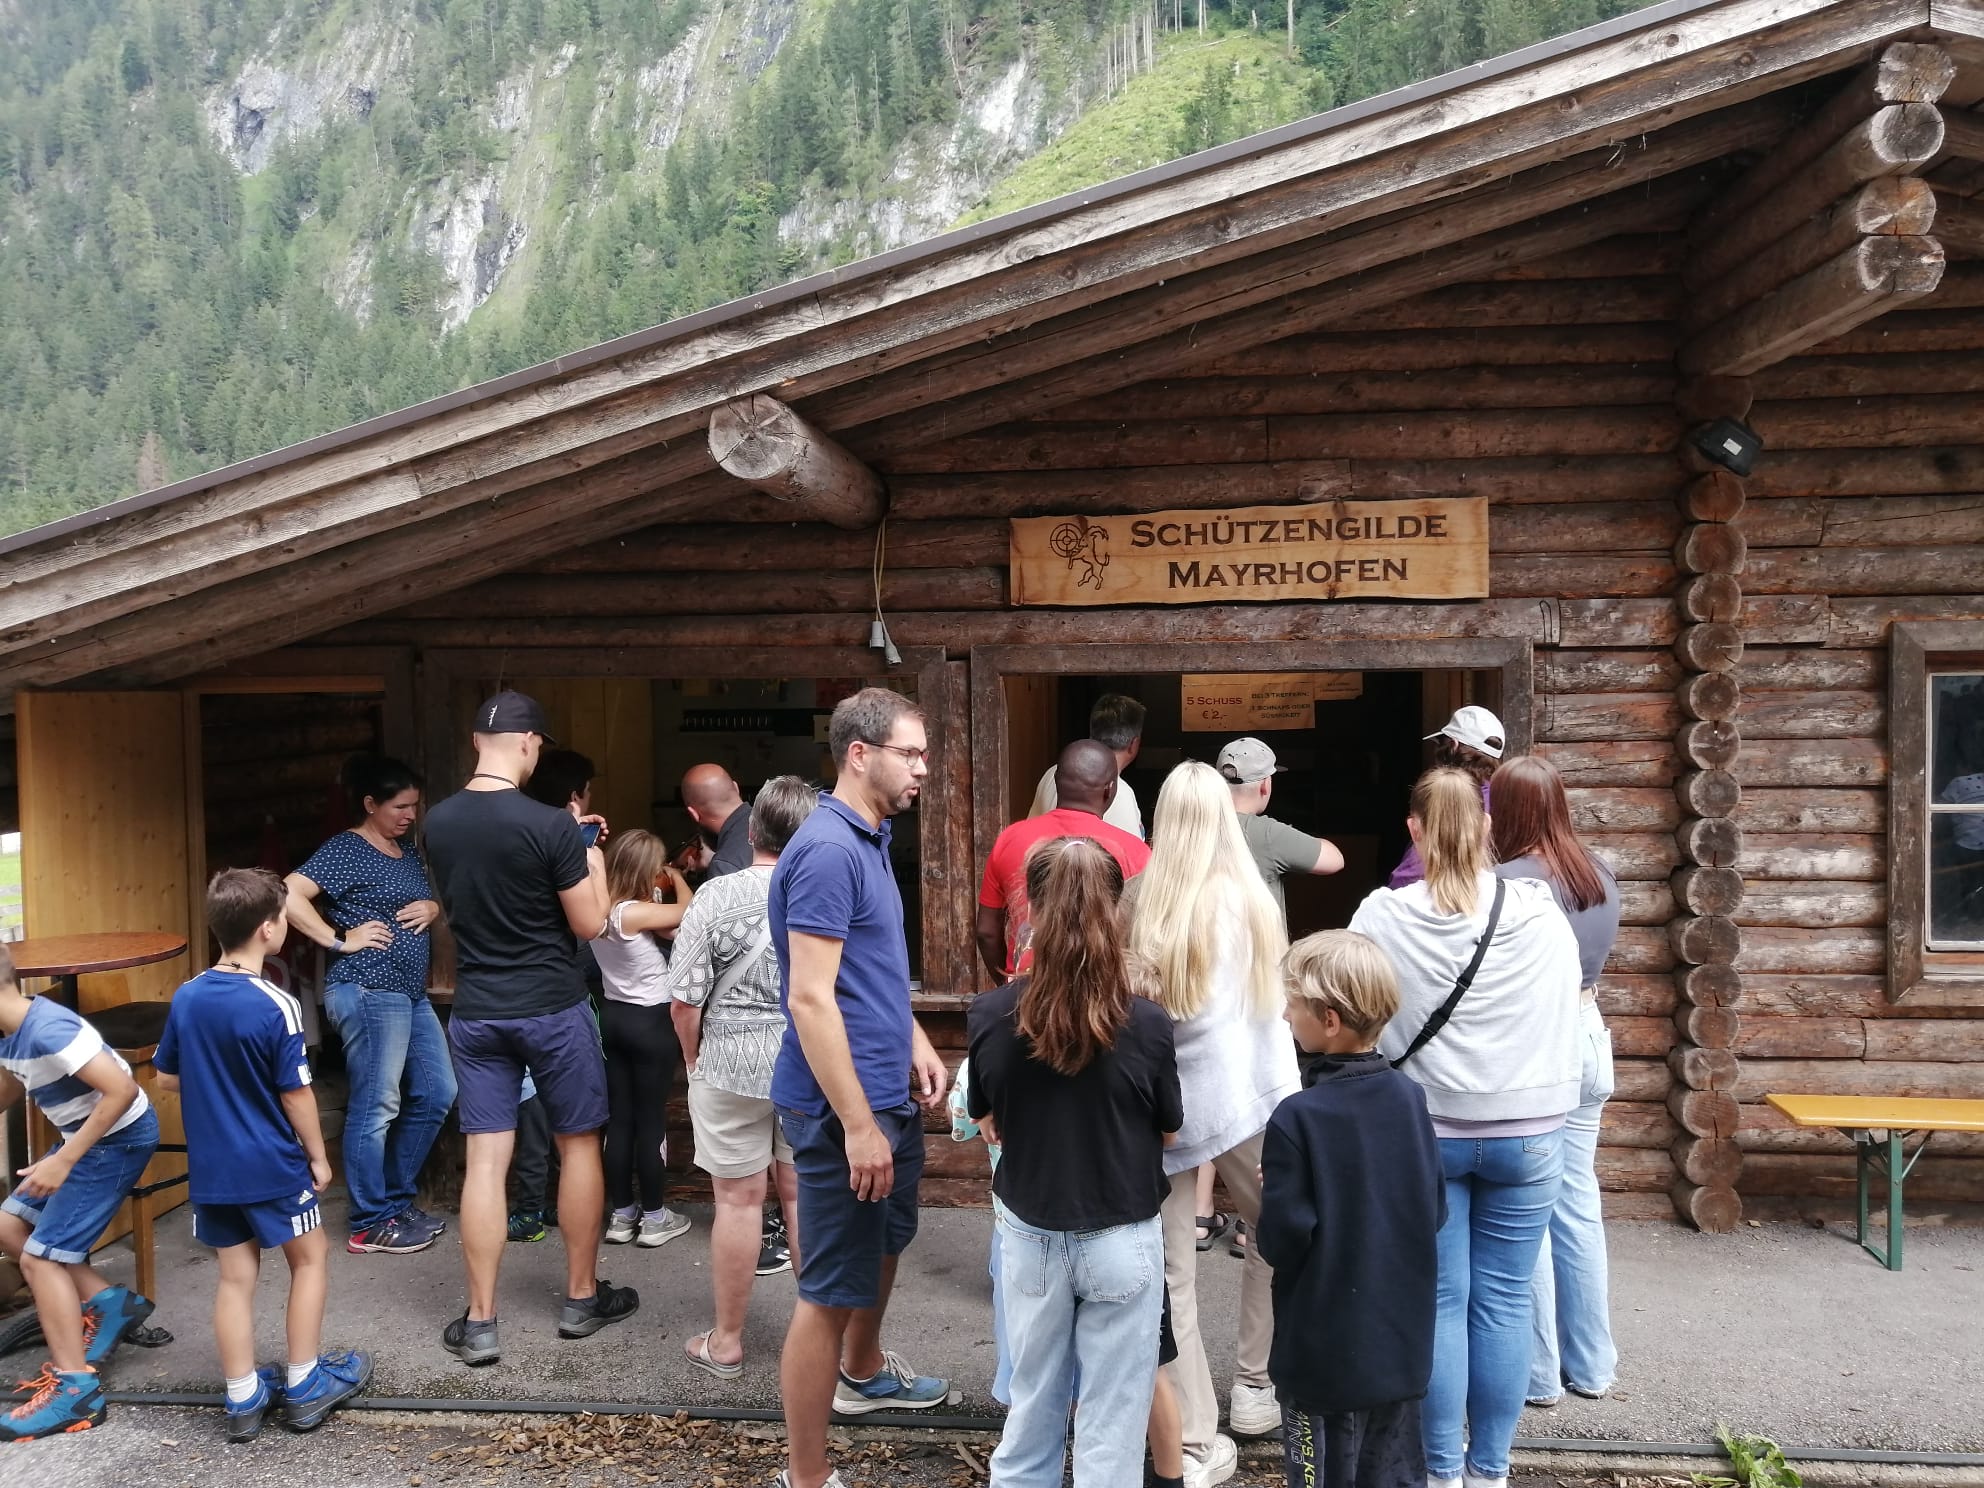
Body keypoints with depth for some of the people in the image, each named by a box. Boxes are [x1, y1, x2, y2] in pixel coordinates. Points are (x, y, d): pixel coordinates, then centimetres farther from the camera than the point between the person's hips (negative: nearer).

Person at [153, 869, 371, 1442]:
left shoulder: (186, 998, -3)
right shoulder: (276, 1005, -20)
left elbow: (166, 1078, 9)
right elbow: (296, 1094, -16)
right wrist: (318, 1156, -3)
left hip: (210, 1169, 5)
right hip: (272, 1165, -5)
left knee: (235, 1277, 13)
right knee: (310, 1259, 13)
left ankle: (243, 1399, 21)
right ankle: (303, 1387, 20)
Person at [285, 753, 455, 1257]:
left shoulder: (407, 848, 15)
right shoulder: (346, 850, -10)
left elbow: (426, 899, 26)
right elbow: (288, 896, -21)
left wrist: (434, 906, 3)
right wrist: (340, 941, -18)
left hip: (411, 993, 9)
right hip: (368, 992, -9)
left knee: (436, 1093, 12)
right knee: (376, 1106, -3)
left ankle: (397, 1199, 26)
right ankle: (370, 1225, 9)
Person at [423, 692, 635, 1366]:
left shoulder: (437, 823, 0)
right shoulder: (551, 826, -18)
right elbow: (590, 925, -11)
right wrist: (592, 862, 6)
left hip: (475, 1012, 4)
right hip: (552, 1009, -4)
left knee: (485, 1159, 6)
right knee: (579, 1146, 12)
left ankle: (479, 1323, 10)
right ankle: (581, 1300, 23)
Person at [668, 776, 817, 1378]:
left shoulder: (717, 895, -11)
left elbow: (685, 998, -9)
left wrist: (695, 1061, 8)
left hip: (732, 1067, -2)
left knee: (739, 1198, 8)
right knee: (805, 1194, 15)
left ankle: (726, 1342, 21)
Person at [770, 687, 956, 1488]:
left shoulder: (870, 839, 9)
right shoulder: (827, 850, -22)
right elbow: (811, 999, -25)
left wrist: (916, 1045, 12)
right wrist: (857, 1125, -24)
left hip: (889, 1091, 10)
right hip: (843, 1105, -10)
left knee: (886, 1240, 28)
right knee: (832, 1287, 1)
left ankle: (863, 1373, 52)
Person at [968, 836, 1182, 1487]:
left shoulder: (991, 1015, -15)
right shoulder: (1147, 1024, -19)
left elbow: (988, 1123, 1)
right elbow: (1168, 1133, -2)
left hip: (1030, 1236, 2)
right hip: (1122, 1242, -2)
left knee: (1032, 1404, 21)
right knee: (1112, 1419, 13)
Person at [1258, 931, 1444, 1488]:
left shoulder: (1296, 1119, -23)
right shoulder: (1410, 1097, -6)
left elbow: (1283, 1241, -20)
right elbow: (1436, 1209, 3)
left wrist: (1272, 1192, -2)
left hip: (1325, 1351, -5)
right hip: (1401, 1340, 5)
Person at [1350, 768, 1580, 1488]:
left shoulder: (1382, 916, -11)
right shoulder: (1542, 913, -5)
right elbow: (1565, 1013, 4)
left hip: (1422, 1129, -1)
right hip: (1527, 1131, 1)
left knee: (1439, 1300, 8)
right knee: (1504, 1301, 10)